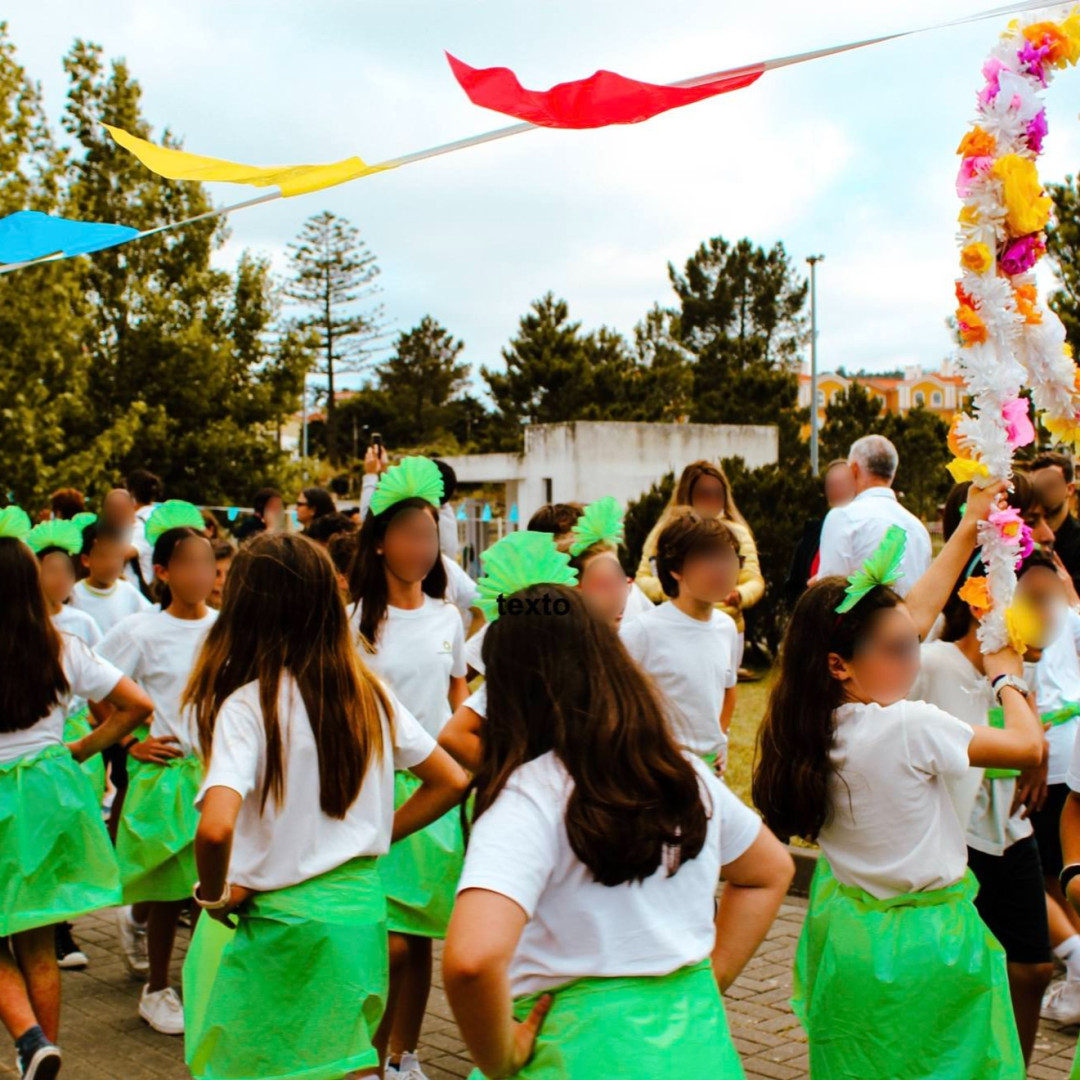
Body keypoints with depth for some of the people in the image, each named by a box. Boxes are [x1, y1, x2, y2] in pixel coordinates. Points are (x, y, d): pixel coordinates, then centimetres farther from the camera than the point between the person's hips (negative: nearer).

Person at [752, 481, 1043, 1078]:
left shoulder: (824, 717, -3)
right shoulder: (908, 727, -26)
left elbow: (915, 611, 7)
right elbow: (1029, 745, -14)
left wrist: (969, 528, 14)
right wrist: (1007, 676, 5)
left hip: (843, 932, 8)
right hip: (920, 944, -8)